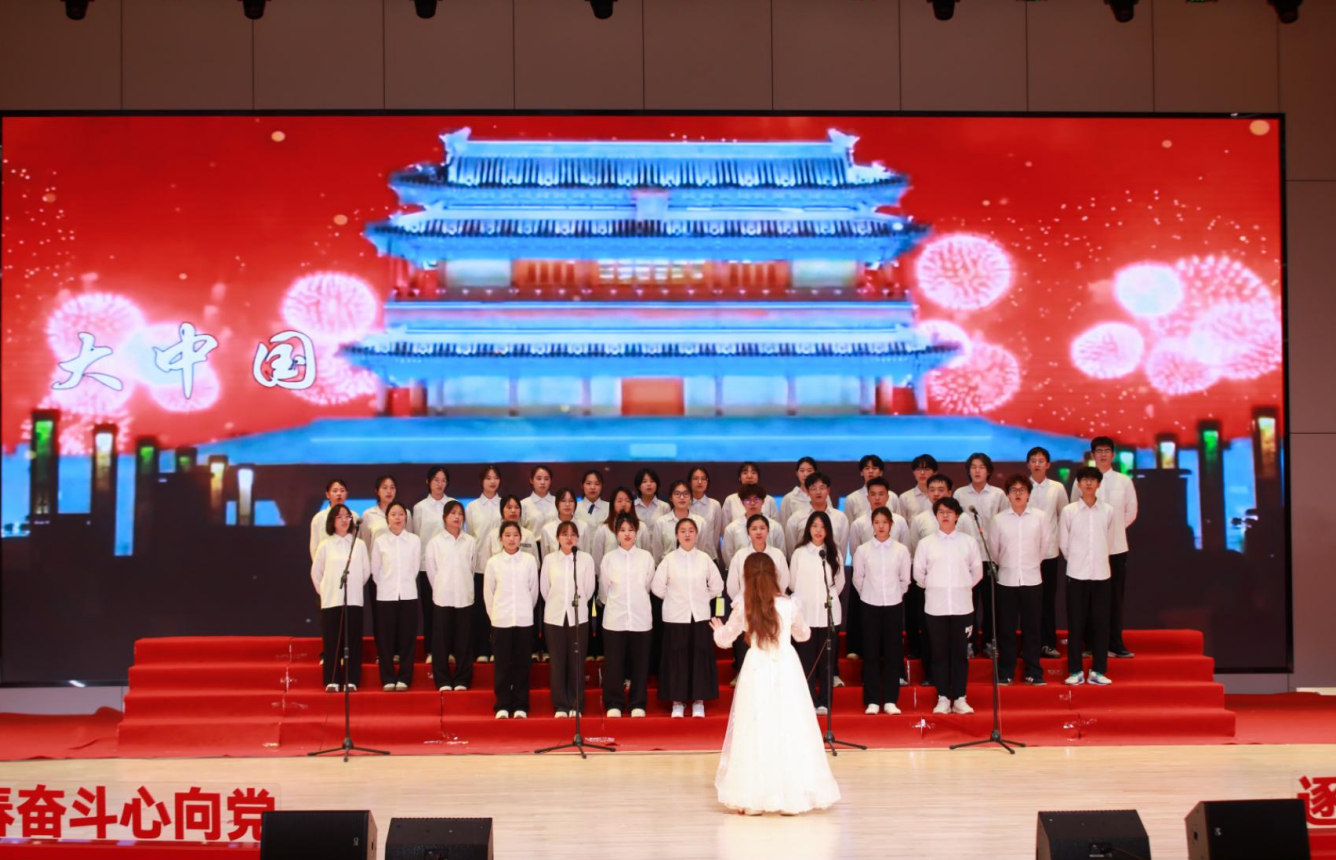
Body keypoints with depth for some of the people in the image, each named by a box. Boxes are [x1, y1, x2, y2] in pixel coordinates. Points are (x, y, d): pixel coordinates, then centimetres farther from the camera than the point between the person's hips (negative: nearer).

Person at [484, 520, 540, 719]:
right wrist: (495, 614, 8)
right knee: (502, 665, 2)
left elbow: (534, 590, 6)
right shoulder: (493, 562, 0)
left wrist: (526, 610, 11)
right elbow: (488, 592, 7)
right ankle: (502, 706, 9)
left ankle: (520, 706, 11)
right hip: (501, 620, 0)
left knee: (522, 664, 4)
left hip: (524, 620, 0)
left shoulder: (529, 560, -1)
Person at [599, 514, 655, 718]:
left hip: (640, 617, 0)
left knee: (639, 662, 3)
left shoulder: (646, 557, 2)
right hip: (614, 618, 0)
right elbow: (604, 590, 9)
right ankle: (614, 704, 9)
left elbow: (647, 586, 10)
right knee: (614, 663, 1)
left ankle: (638, 705, 12)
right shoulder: (608, 558, 1)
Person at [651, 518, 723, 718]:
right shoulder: (669, 559, -2)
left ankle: (698, 701, 12)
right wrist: (673, 599, 5)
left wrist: (703, 598, 8)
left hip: (700, 616, 1)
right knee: (677, 658, 1)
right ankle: (677, 701, 10)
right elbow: (657, 586, 0)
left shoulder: (704, 558, 1)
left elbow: (717, 585, 9)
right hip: (676, 617, -1)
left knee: (700, 657, 2)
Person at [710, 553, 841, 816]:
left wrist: (718, 629, 30)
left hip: (756, 670, 0)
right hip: (786, 668, 1)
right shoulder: (789, 604, -1)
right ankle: (793, 795, 9)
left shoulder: (743, 607, -4)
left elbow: (724, 640, 8)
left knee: (756, 732, 7)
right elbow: (803, 634, 16)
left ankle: (753, 798, 10)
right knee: (790, 729, 6)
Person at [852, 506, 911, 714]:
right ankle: (872, 701, 6)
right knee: (871, 653, 1)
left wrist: (894, 595, 12)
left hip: (894, 605, 0)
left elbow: (905, 580, 6)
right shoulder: (862, 550, -2)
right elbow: (857, 579, 7)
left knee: (893, 653, 2)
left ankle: (890, 700, 9)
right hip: (870, 605, 0)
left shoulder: (901, 550, -2)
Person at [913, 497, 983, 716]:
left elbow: (977, 571, 10)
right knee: (939, 654, 3)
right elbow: (918, 573, 7)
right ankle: (943, 698, 10)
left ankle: (959, 699, 9)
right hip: (935, 607, 0)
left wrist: (963, 587, 10)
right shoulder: (926, 543, 2)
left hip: (962, 606, 0)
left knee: (960, 654, 3)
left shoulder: (969, 542, 3)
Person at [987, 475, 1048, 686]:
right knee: (1006, 628, 5)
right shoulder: (998, 520, -2)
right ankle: (1005, 671, 14)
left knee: (1032, 627, 6)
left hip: (1032, 579, 0)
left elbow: (1044, 545, 8)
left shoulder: (1040, 517, -3)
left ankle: (1033, 672, 14)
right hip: (1006, 580, 0)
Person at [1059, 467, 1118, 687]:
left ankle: (1098, 671, 11)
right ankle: (1075, 671, 9)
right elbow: (1063, 543, 6)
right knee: (1075, 623, 2)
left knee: (1101, 622, 3)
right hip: (1076, 574, -1)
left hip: (1101, 573, 1)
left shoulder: (1108, 511, 2)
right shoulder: (1068, 511, -2)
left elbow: (1110, 539, 12)